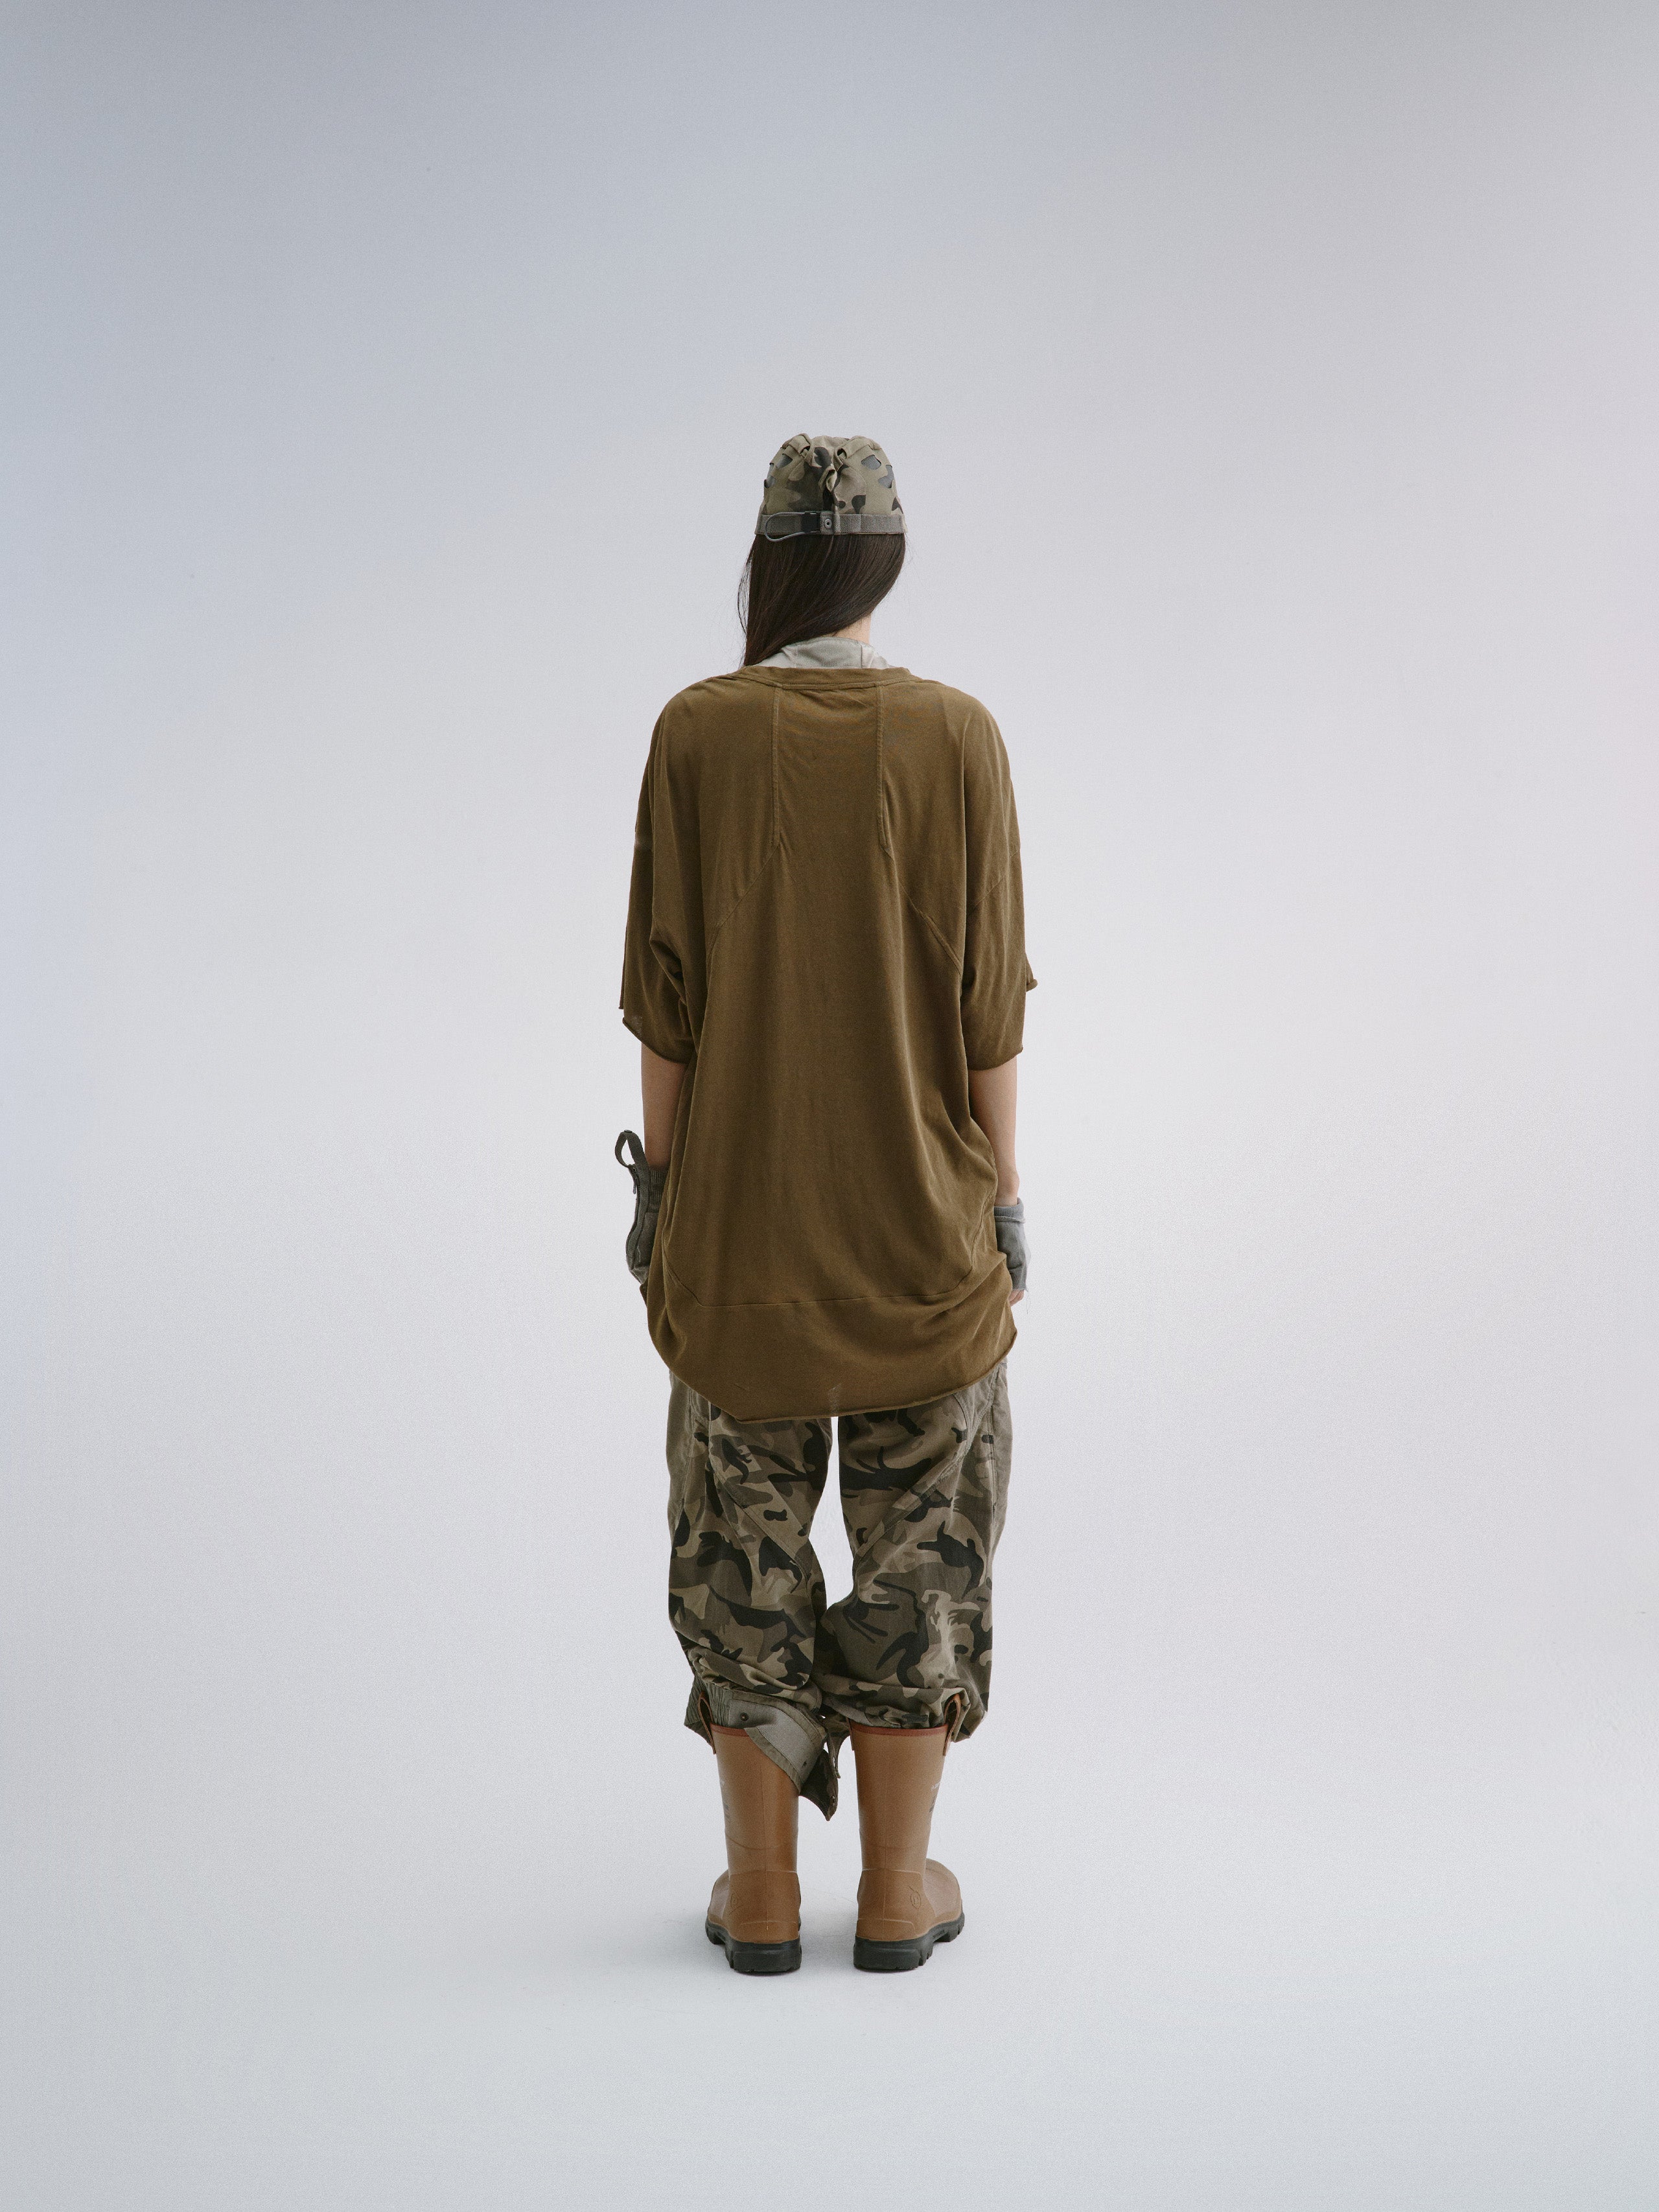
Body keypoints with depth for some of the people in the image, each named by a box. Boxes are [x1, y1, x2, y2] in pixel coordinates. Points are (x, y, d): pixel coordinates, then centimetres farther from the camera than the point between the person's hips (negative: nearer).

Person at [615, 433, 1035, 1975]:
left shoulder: (697, 735, -8)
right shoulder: (956, 738, -8)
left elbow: (664, 991, -6)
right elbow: (987, 998, -7)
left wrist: (658, 1178, 5)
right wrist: (1003, 1190, 3)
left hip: (740, 1210, 0)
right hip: (920, 1211, 0)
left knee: (746, 1548, 12)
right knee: (919, 1550, 11)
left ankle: (761, 1891, 18)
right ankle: (898, 1890, 18)